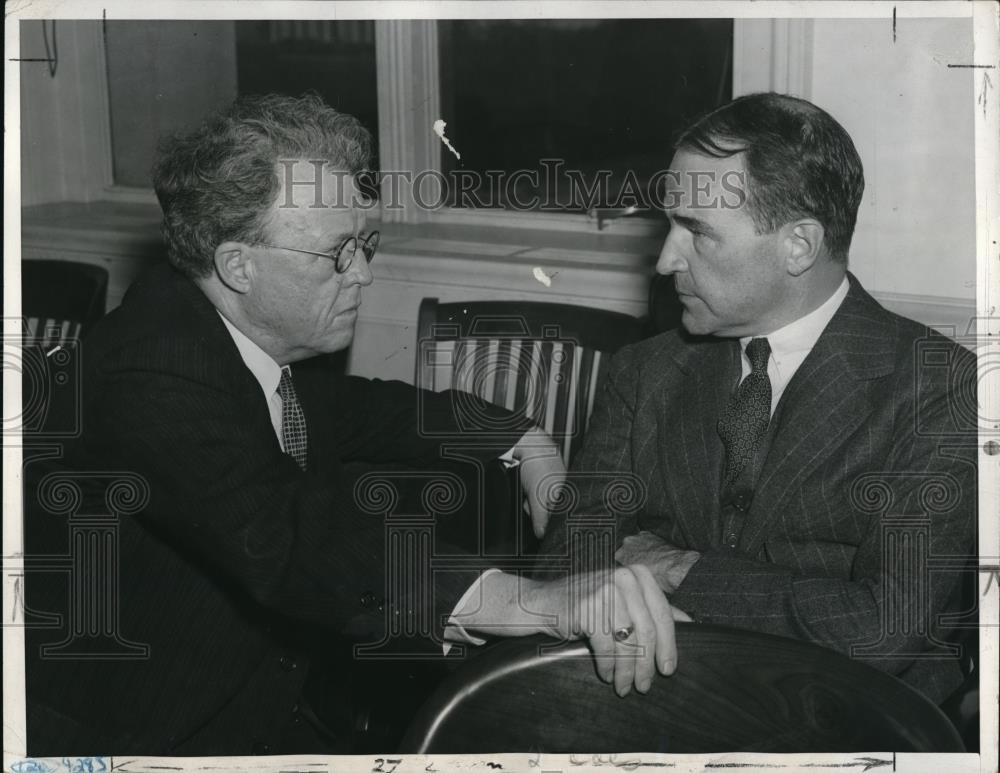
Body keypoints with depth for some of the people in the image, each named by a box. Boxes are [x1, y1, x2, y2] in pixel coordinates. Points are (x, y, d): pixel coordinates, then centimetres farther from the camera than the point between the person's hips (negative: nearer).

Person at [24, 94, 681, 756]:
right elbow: (283, 538, -39)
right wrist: (543, 601, -49)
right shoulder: (149, 372, -25)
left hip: (272, 712, 8)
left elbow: (358, 411, 21)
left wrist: (524, 443, 6)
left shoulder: (275, 339, 0)